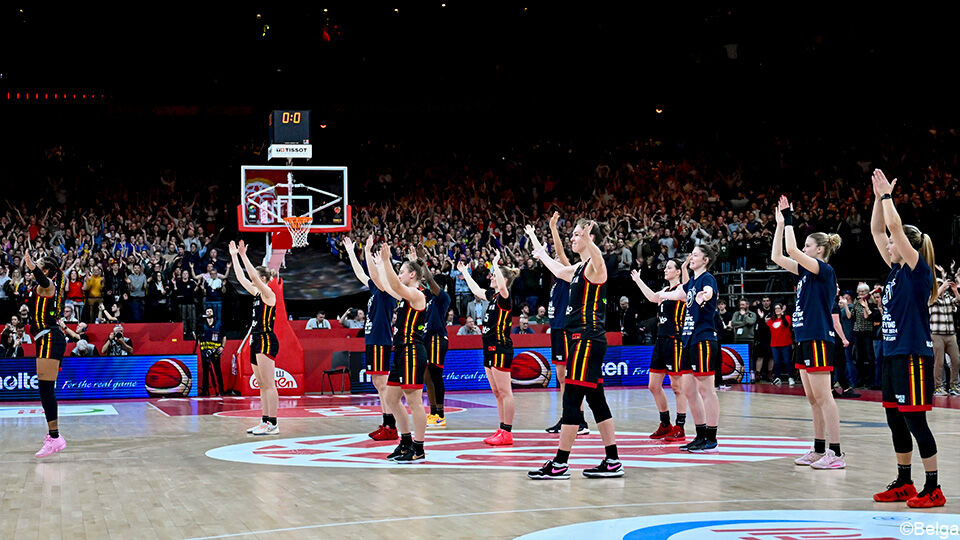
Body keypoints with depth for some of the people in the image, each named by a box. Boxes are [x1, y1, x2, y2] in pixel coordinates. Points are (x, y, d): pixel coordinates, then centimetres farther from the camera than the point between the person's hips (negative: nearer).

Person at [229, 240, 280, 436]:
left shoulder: (269, 294, -10)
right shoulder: (256, 293, 14)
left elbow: (254, 276, -22)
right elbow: (241, 278, 20)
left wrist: (243, 256, -21)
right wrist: (234, 256, 20)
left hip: (267, 342, -10)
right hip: (256, 341, 10)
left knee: (269, 385, -10)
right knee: (262, 386, 10)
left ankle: (273, 424, -11)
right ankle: (265, 421, 14)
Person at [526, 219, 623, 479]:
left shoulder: (594, 266, -10)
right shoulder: (578, 268, 18)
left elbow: (598, 260, -36)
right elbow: (558, 270, 40)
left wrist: (588, 241, -57)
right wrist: (539, 250, 52)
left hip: (588, 338, -10)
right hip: (581, 338, 10)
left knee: (571, 399, -9)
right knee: (596, 399, 9)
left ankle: (560, 465, -7)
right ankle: (612, 462, 12)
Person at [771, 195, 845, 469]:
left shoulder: (824, 270, -10)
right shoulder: (807, 270, 15)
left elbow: (792, 250, -22)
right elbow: (777, 257, 18)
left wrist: (789, 221, -13)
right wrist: (780, 224, 13)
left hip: (818, 340, -10)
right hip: (805, 340, 10)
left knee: (823, 397, -9)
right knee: (813, 399, 12)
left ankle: (836, 454, -8)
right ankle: (819, 450, 17)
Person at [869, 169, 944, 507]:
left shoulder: (919, 271, -10)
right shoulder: (896, 270, 11)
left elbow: (896, 228, -19)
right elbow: (877, 230, 15)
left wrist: (888, 195, -11)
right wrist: (879, 197, 9)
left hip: (914, 356, -9)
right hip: (893, 354, 9)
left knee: (915, 421, -6)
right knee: (896, 421, 13)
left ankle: (933, 489, 0)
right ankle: (903, 484, 22)